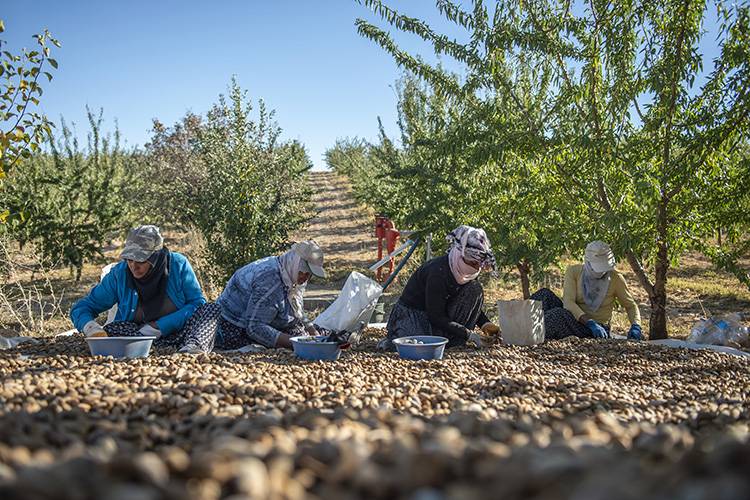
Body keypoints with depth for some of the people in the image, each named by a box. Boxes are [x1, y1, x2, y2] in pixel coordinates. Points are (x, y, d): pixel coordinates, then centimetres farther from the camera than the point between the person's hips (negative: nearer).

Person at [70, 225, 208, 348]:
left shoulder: (178, 264, -11)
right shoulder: (119, 274, -8)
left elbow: (198, 303, -13)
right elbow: (81, 307, -2)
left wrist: (159, 326, -23)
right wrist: (91, 327, -27)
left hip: (178, 332, -2)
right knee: (110, 330, -29)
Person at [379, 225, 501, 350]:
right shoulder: (438, 272, -30)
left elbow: (473, 302, 10)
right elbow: (436, 317, -27)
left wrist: (485, 323, -7)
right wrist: (468, 334, -26)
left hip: (443, 311, 8)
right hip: (412, 313, -8)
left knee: (475, 289, -11)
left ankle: (454, 340, -7)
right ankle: (393, 339, -3)